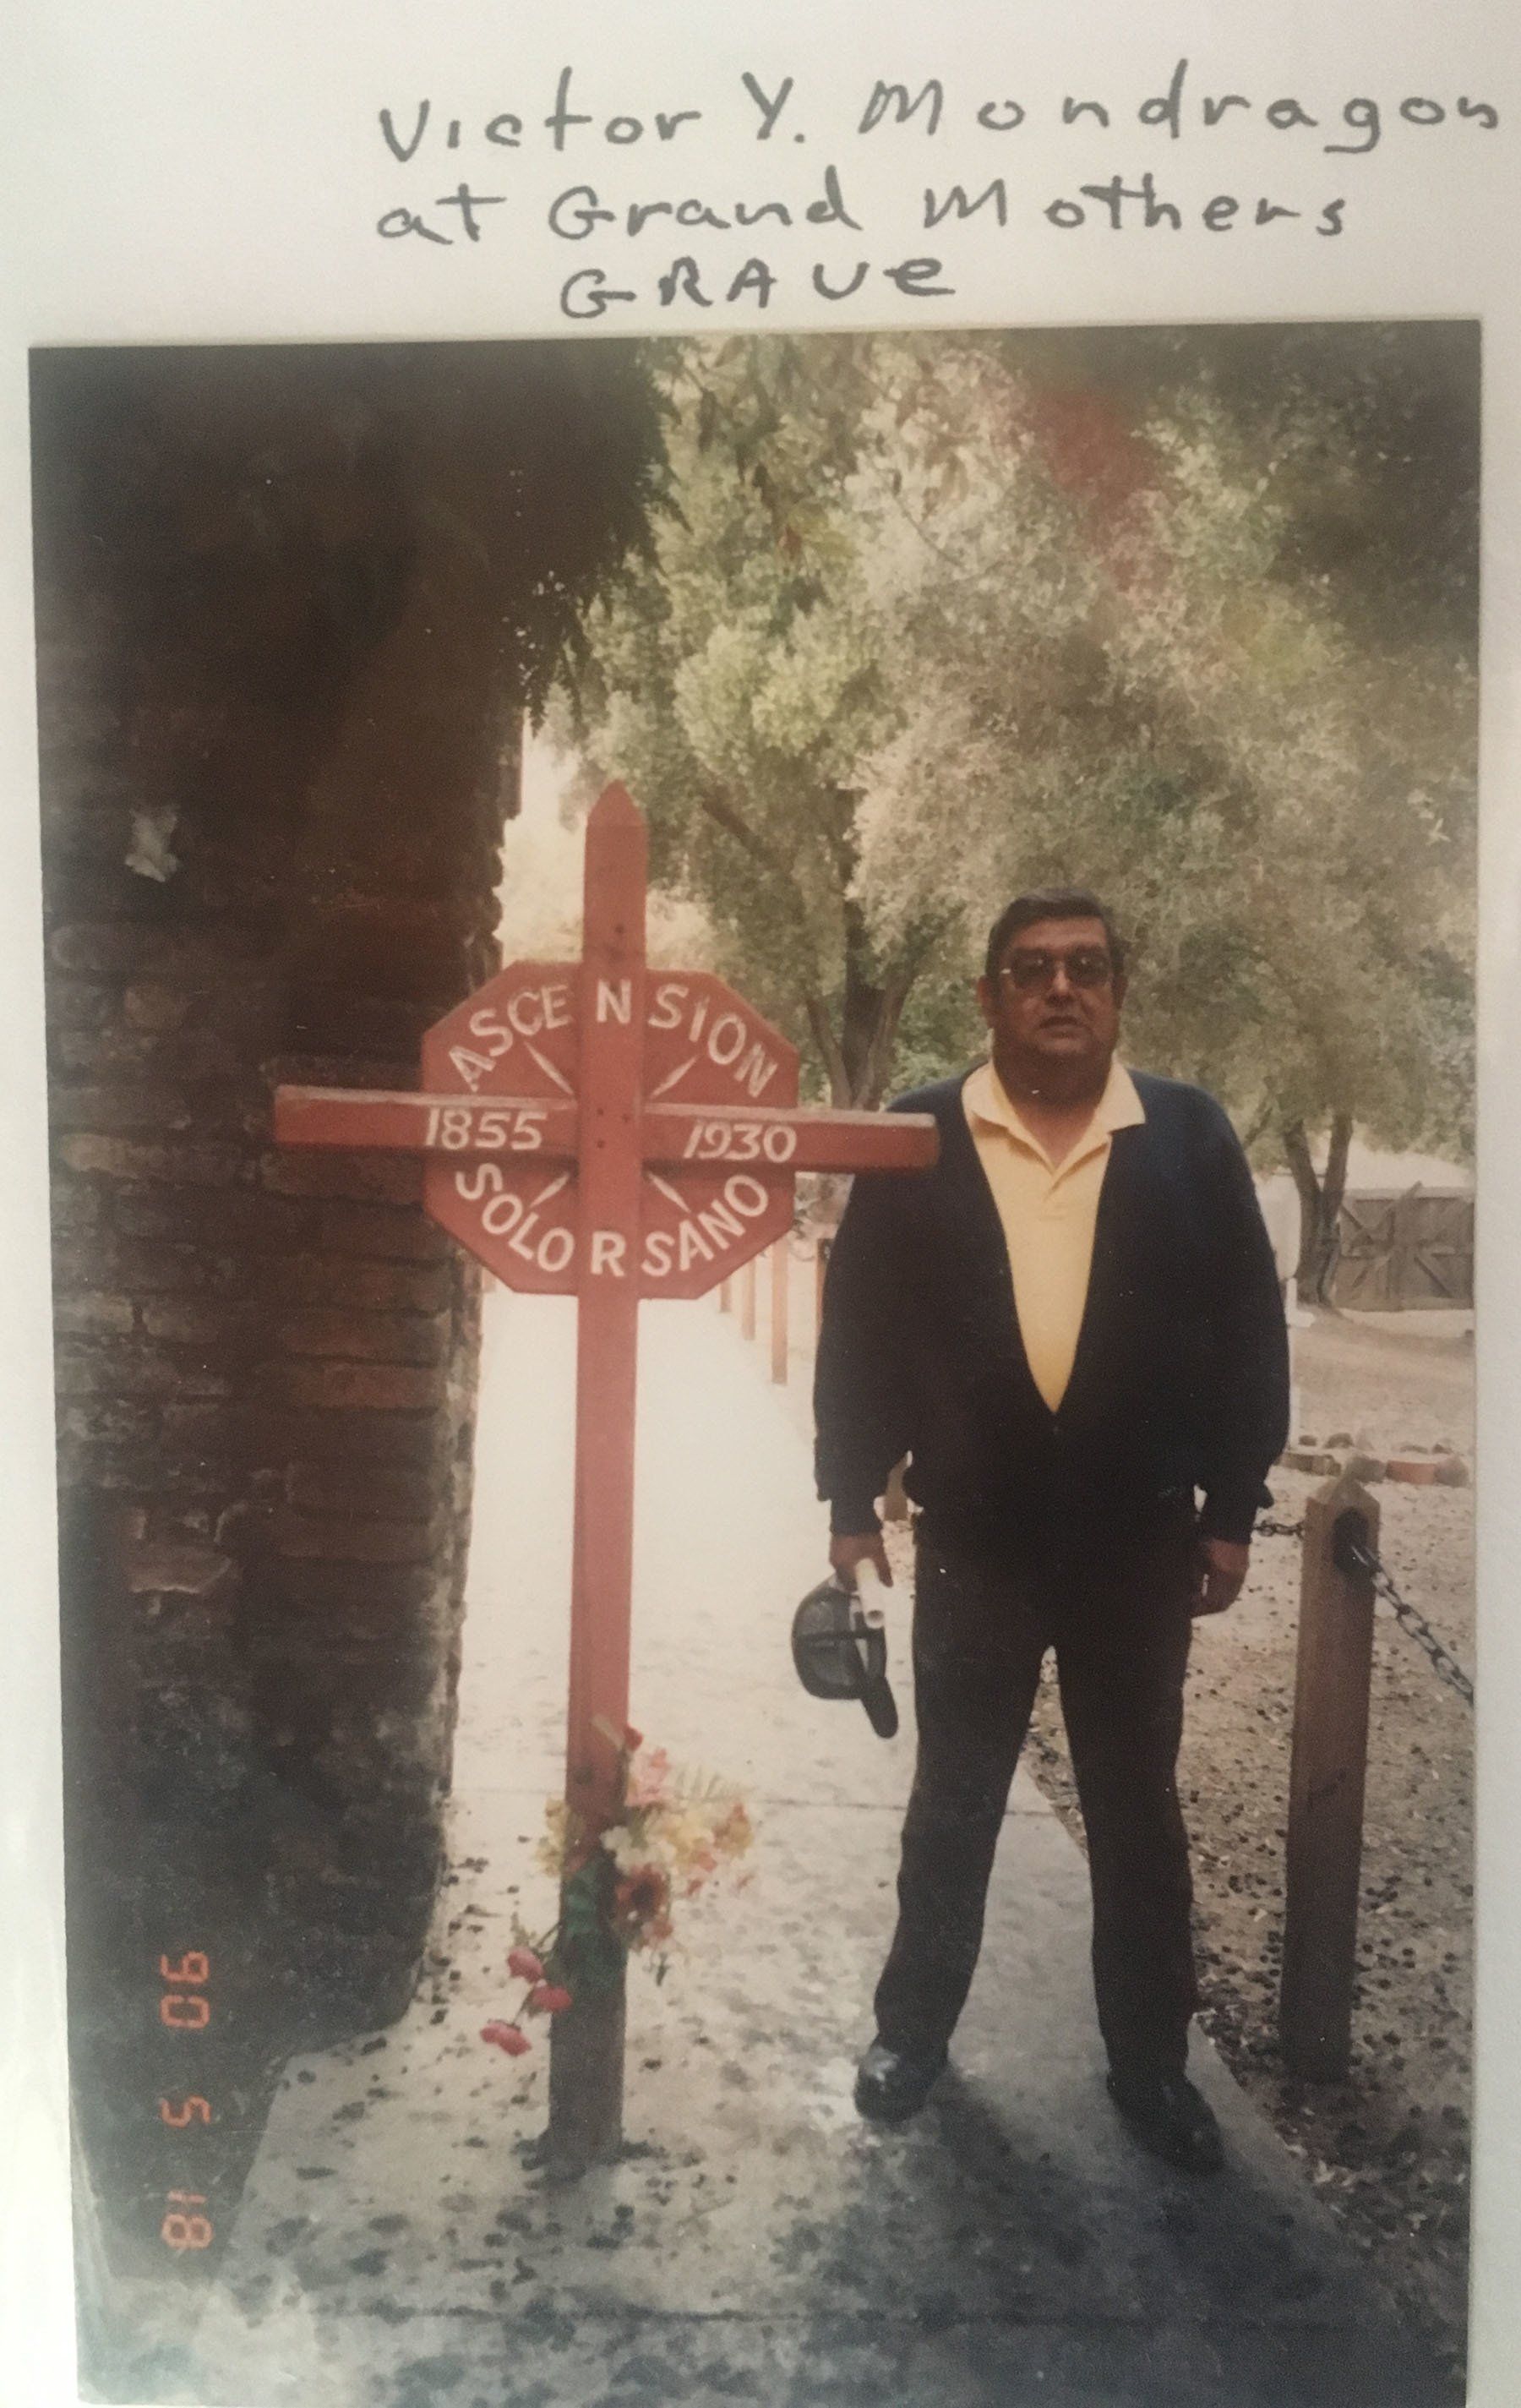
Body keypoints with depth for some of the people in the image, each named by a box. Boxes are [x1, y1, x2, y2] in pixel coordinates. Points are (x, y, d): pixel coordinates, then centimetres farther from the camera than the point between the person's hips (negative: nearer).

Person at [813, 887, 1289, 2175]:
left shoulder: (1190, 1135, -3)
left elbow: (1248, 1327, 1)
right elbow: (860, 1329, -1)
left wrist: (1233, 1507, -1)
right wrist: (852, 1501, -1)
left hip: (1140, 1542, 1)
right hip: (973, 1539, 0)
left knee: (1138, 1811, 15)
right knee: (953, 1805, 15)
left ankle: (1152, 2059, 32)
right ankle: (914, 2027, 34)